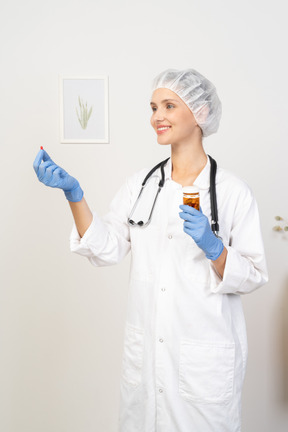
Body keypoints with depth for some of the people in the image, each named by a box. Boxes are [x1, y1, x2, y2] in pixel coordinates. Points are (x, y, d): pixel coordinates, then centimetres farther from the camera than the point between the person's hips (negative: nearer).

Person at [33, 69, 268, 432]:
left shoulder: (234, 192, -7)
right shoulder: (140, 184, 4)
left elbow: (252, 276, -6)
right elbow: (106, 248, -4)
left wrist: (213, 248, -23)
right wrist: (74, 194, -15)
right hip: (145, 350, 4)